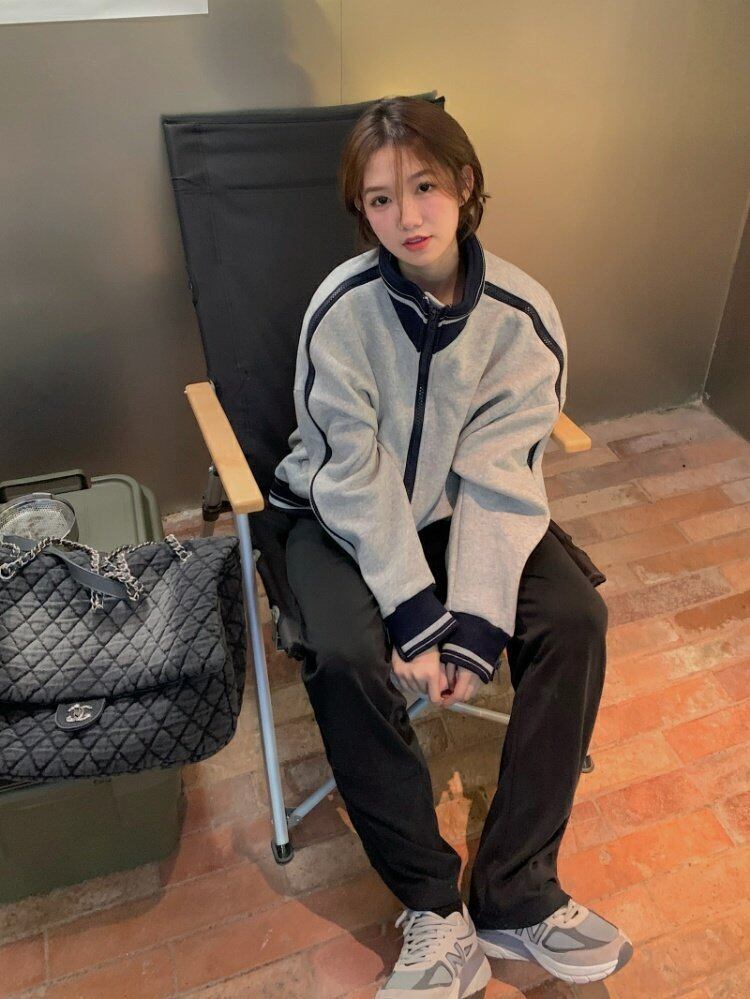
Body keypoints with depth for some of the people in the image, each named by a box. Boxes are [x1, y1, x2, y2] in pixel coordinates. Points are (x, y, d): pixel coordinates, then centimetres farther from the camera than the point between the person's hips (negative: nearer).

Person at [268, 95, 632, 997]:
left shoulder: (523, 314, -13)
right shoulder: (343, 308, -19)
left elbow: (498, 482, -15)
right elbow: (356, 479, -19)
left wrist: (475, 628, -24)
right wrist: (416, 617, -26)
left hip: (460, 508, 3)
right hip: (348, 515, -2)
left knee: (576, 618, -19)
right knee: (344, 655, -29)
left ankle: (515, 893, -6)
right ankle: (433, 906, -8)